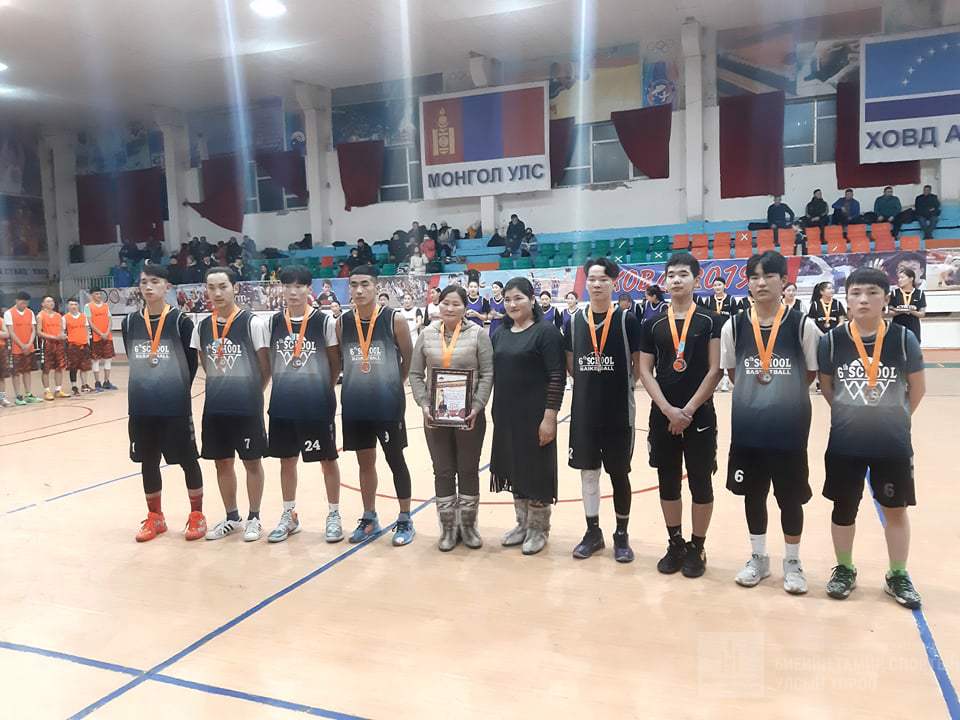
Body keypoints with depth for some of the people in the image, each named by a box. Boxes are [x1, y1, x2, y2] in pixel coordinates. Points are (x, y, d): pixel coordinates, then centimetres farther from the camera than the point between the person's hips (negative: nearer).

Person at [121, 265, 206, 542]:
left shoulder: (180, 320, -8)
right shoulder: (130, 322, 4)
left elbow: (192, 361, -4)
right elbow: (133, 360, 11)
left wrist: (177, 391, 0)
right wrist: (148, 388, 6)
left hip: (175, 406, -4)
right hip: (141, 406, 4)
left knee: (187, 460, 6)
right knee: (148, 463, 13)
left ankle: (197, 515, 20)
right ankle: (155, 517, 29)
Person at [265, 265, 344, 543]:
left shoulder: (325, 322, -8)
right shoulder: (273, 322, 2)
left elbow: (336, 364, -1)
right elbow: (269, 362, 11)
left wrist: (323, 391, 2)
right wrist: (284, 388, 7)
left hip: (318, 405, -3)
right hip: (282, 405, 4)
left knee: (327, 459, 7)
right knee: (286, 460, 14)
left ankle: (334, 515, 22)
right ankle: (289, 516, 30)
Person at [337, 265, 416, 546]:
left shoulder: (394, 320, -10)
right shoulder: (342, 322, 1)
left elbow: (409, 361, 0)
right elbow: (341, 361, 13)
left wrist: (390, 386, 6)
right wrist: (359, 385, 9)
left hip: (388, 405, -4)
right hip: (354, 405, 4)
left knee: (396, 461, 7)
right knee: (365, 462, 15)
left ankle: (405, 520, 19)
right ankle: (369, 518, 28)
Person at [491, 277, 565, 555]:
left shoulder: (545, 332, -9)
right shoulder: (500, 335, 10)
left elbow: (557, 377, -13)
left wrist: (550, 416, -18)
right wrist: (496, 412, 11)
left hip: (535, 415, -6)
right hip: (506, 415, 6)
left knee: (536, 470, 3)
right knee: (514, 469, 13)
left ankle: (538, 528, 18)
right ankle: (523, 524, 28)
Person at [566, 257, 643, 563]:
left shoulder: (627, 320, -7)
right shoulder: (575, 321, 4)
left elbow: (640, 364, -2)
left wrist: (621, 386, 2)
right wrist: (590, 385, 6)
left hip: (618, 411, -3)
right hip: (584, 410, 3)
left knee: (619, 473, 7)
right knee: (588, 470, 11)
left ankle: (622, 535, 22)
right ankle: (593, 532, 25)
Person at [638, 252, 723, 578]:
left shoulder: (710, 321, -2)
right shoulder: (653, 325, 5)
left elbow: (715, 370, -7)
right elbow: (645, 372, 2)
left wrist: (688, 410, -13)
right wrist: (668, 409, -10)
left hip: (700, 416, -3)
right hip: (662, 416, 3)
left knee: (700, 483, 6)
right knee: (668, 483, 11)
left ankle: (697, 548, 21)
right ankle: (675, 544, 26)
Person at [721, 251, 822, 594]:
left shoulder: (802, 325, -8)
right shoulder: (734, 326, -2)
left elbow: (811, 373, 3)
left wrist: (785, 395, 3)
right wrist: (754, 393, 3)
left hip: (789, 428, -2)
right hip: (747, 427, 2)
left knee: (790, 496, 11)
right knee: (753, 494, 14)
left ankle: (792, 561, 30)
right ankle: (758, 557, 33)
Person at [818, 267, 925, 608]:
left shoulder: (903, 339, -10)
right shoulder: (832, 340, -8)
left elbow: (918, 388, 3)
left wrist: (894, 419, 8)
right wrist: (851, 416, 7)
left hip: (893, 443, 0)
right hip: (844, 444, 0)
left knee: (896, 509, 13)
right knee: (843, 508, 13)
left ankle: (898, 577, 31)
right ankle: (844, 570, 32)